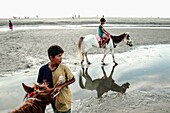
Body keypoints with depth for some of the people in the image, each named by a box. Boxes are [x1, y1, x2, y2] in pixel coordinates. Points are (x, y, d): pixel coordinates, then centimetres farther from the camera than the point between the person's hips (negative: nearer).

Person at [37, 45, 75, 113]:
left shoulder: (63, 68, -17)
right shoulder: (43, 69, -12)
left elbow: (72, 80, -6)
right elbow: (40, 84, 2)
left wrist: (60, 86, -16)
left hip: (64, 99, -2)